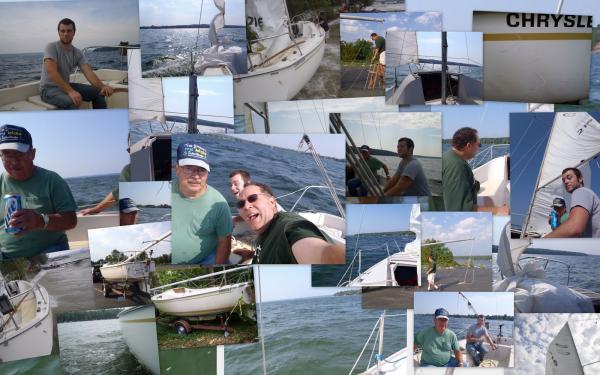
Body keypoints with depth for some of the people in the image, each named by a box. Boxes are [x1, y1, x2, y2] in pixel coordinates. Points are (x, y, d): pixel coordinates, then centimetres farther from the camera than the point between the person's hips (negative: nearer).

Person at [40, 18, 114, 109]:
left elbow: (89, 72, -11)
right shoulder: (51, 47, -15)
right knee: (72, 101, -36)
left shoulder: (77, 53, 2)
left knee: (98, 92, -4)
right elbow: (52, 72, -30)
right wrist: (70, 91, -43)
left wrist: (102, 86, -34)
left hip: (66, 85, 7)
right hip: (49, 89, -7)